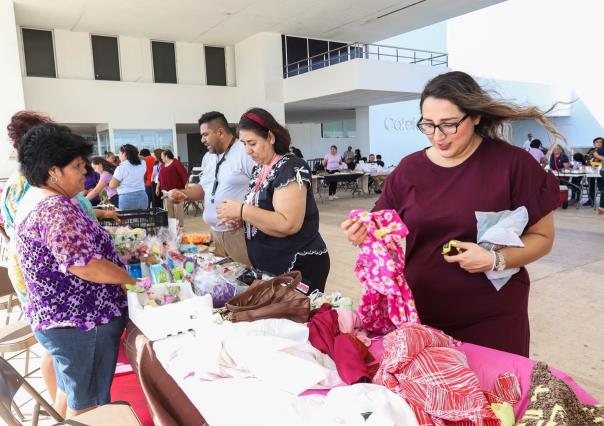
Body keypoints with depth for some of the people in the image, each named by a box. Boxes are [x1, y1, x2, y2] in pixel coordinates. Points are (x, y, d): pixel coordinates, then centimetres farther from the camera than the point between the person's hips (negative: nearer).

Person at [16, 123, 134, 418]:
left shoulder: (35, 201, 8)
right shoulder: (56, 209, -24)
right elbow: (84, 265, -30)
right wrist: (129, 280, -16)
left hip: (58, 317, 10)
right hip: (81, 322, -10)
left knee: (69, 391, 27)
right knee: (87, 404, 7)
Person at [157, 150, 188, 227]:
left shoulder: (176, 163, -6)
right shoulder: (164, 165, 16)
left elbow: (184, 174, -12)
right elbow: (160, 177, 23)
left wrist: (186, 186, -16)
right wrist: (158, 188, 23)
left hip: (176, 190, -7)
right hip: (166, 191, 7)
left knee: (178, 208, -4)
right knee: (168, 209, 8)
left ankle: (180, 225, 2)